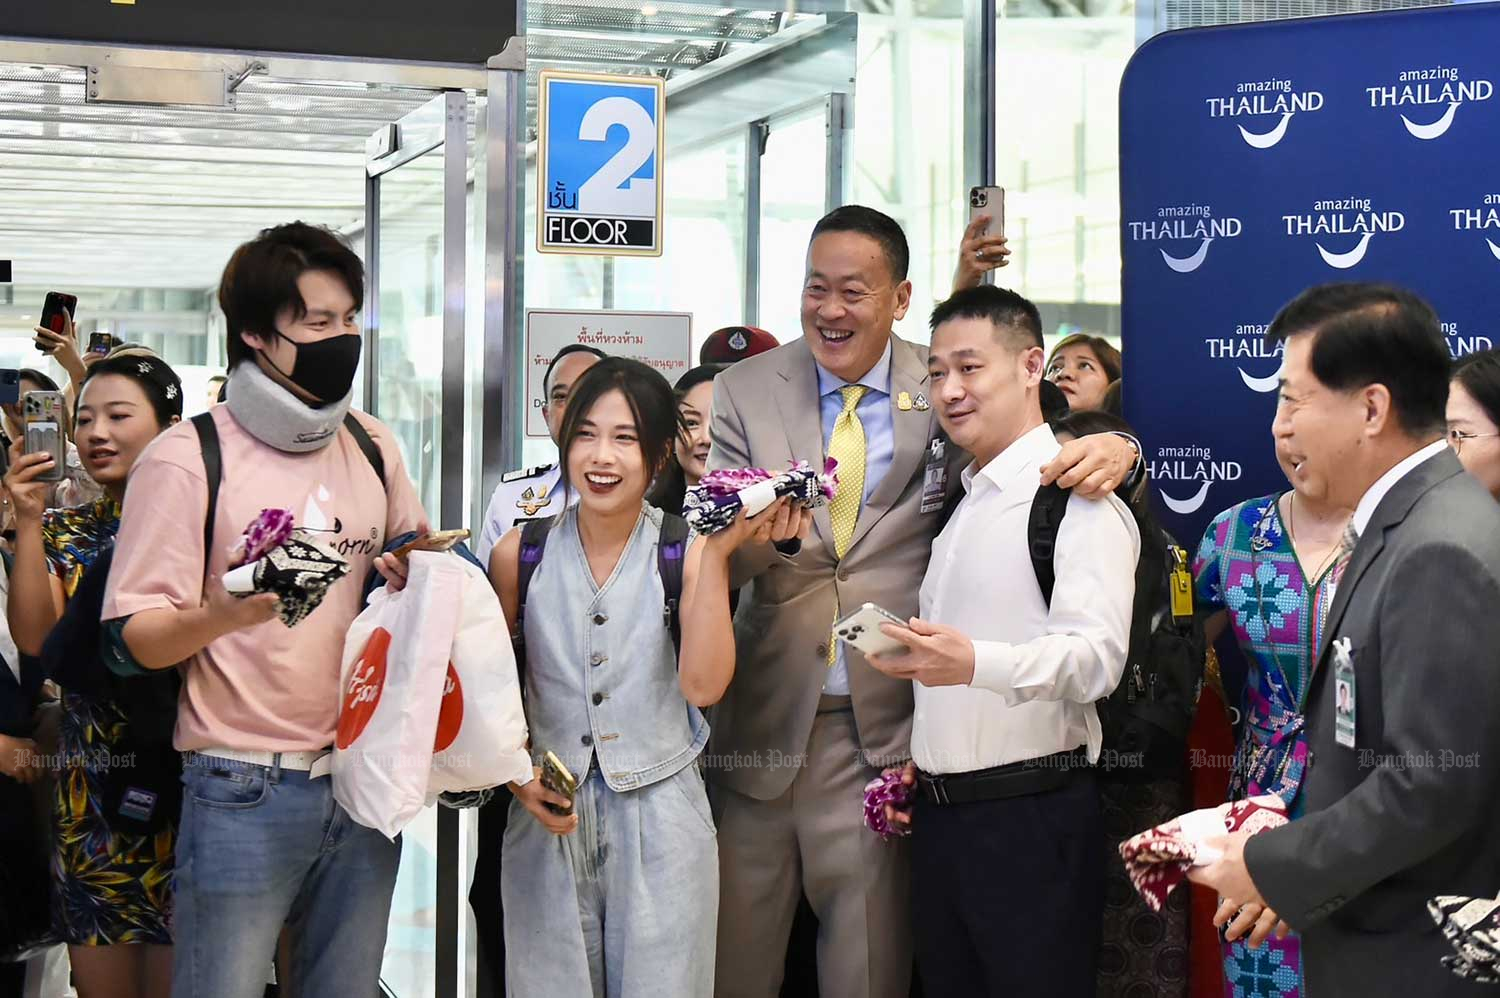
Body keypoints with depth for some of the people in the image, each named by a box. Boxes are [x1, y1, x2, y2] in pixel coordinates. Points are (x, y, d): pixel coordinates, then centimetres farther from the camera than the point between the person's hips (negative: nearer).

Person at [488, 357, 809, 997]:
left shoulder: (687, 552, -5)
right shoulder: (520, 554, -1)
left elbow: (703, 686, -18)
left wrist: (718, 553, -22)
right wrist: (519, 777, -8)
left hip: (660, 823, -1)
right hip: (548, 822, 1)